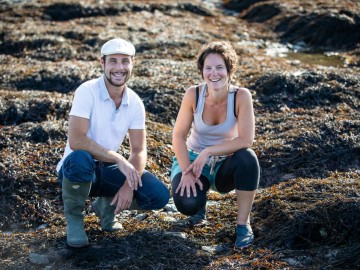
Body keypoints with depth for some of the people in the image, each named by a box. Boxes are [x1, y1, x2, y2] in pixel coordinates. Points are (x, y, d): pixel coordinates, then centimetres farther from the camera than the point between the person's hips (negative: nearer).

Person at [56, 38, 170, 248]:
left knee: (159, 196, -15)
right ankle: (74, 218, -10)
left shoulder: (135, 103, -2)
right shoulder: (88, 91, -19)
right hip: (78, 168, -4)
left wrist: (129, 185, -19)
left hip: (109, 169, 5)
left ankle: (107, 205, 14)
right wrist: (119, 159, -30)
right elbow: (76, 140, -29)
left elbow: (139, 150, -2)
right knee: (80, 159, -41)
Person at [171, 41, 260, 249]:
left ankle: (243, 224, -16)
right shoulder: (193, 94, -17)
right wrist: (186, 172, -21)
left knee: (248, 158, -34)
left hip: (225, 164, 0)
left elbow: (246, 140, -26)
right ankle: (200, 203, 13)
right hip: (193, 159, 0)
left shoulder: (241, 96, -19)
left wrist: (208, 152, -28)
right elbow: (179, 136, -11)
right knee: (187, 204, -29)